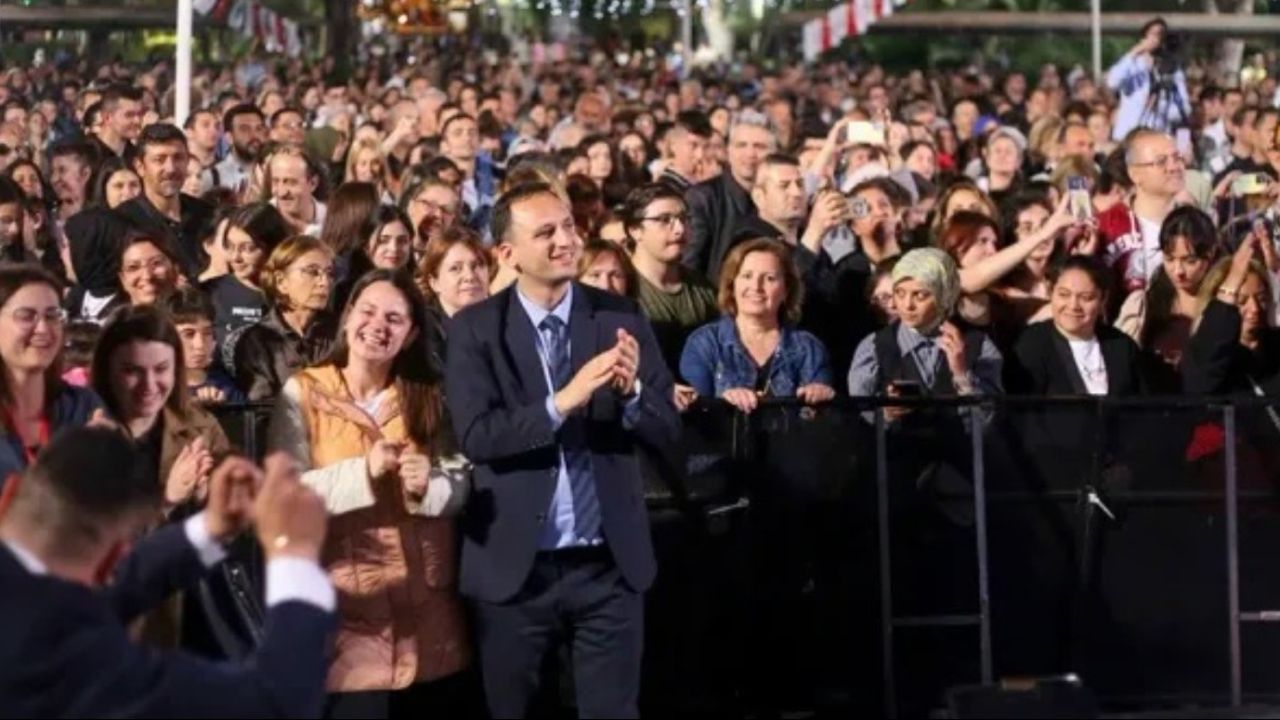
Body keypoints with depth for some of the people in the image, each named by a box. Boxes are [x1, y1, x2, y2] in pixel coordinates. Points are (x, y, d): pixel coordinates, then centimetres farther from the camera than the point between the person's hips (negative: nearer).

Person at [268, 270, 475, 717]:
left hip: (425, 603, 3)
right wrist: (363, 472, -24)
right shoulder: (303, 393, -1)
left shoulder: (428, 397, 10)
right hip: (348, 604, -3)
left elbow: (463, 483, 2)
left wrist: (428, 486, -20)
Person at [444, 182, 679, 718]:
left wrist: (630, 391, -22)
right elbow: (476, 437, -15)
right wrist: (563, 401, -25)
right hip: (514, 565, -1)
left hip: (609, 564, 1)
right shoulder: (475, 329, -4)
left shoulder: (621, 318, 0)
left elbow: (667, 430, -1)